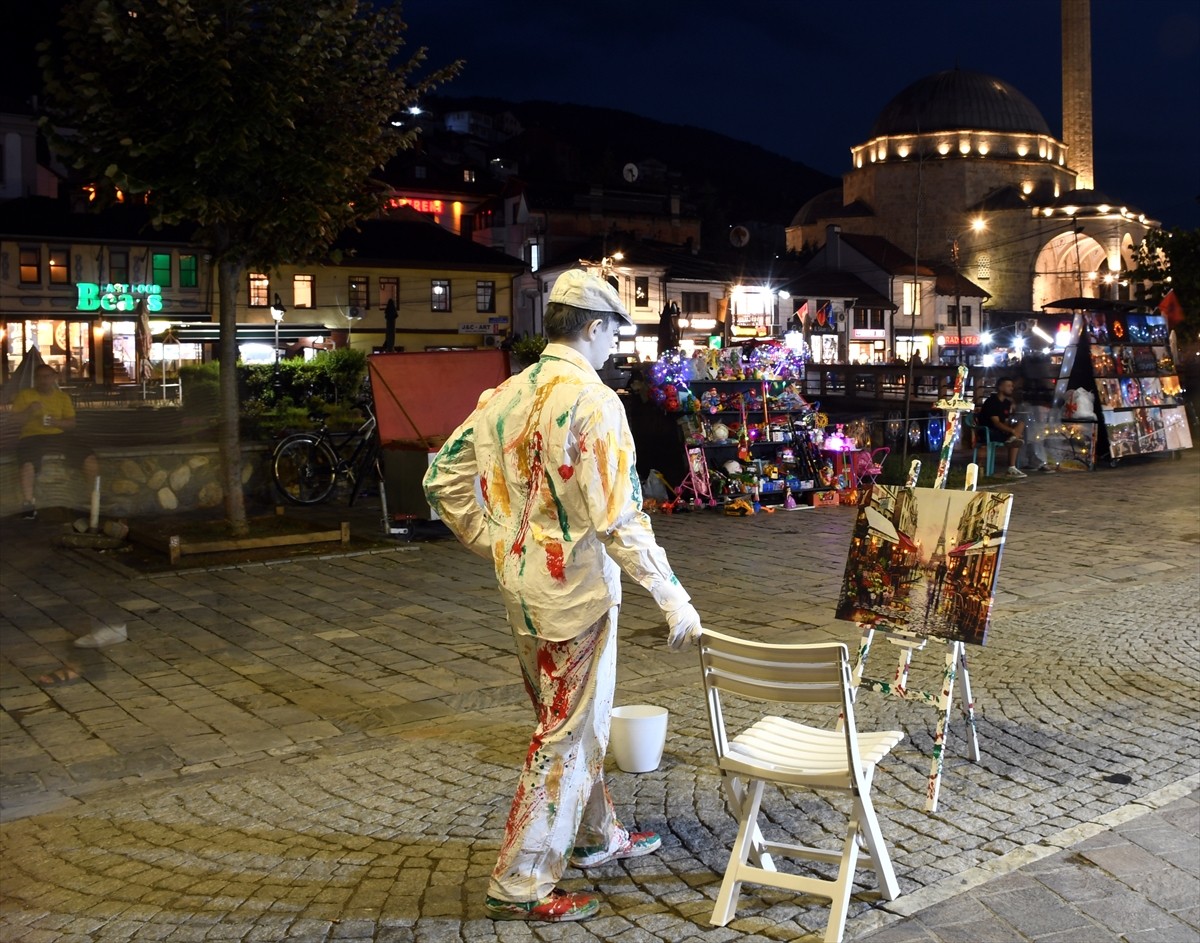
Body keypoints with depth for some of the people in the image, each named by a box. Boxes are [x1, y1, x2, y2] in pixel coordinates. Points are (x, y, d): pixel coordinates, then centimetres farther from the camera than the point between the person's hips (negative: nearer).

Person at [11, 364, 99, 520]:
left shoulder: (63, 397, 15)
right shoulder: (24, 395, 8)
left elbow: (71, 423, 9)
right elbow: (15, 419, 0)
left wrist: (57, 422, -13)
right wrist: (29, 411, -19)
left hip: (60, 435, 3)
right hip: (33, 436, -2)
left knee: (90, 458, -17)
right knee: (27, 462, -35)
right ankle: (28, 503, -24)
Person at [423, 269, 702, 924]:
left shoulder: (505, 395, 6)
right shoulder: (592, 401, -18)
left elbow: (444, 479, 9)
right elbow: (619, 517, -22)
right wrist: (673, 599, -17)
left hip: (521, 591, 8)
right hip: (576, 593, -8)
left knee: (568, 722, 23)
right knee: (567, 735, 4)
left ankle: (596, 835, 41)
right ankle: (519, 886, 12)